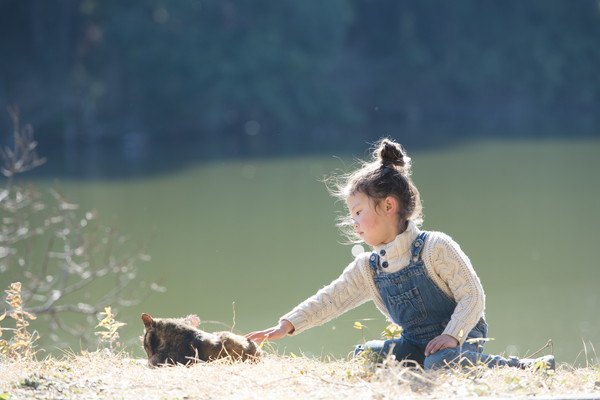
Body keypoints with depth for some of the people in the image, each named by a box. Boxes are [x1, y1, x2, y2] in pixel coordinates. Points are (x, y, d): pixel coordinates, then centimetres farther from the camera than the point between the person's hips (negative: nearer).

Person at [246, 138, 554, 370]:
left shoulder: (435, 247, -14)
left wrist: (452, 336, -27)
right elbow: (330, 300, 1)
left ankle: (525, 368, -21)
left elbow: (473, 296, -14)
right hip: (416, 344, 6)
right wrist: (288, 325, -11)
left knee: (442, 363, -38)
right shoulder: (367, 268, 6)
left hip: (460, 337, -6)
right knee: (366, 354, -12)